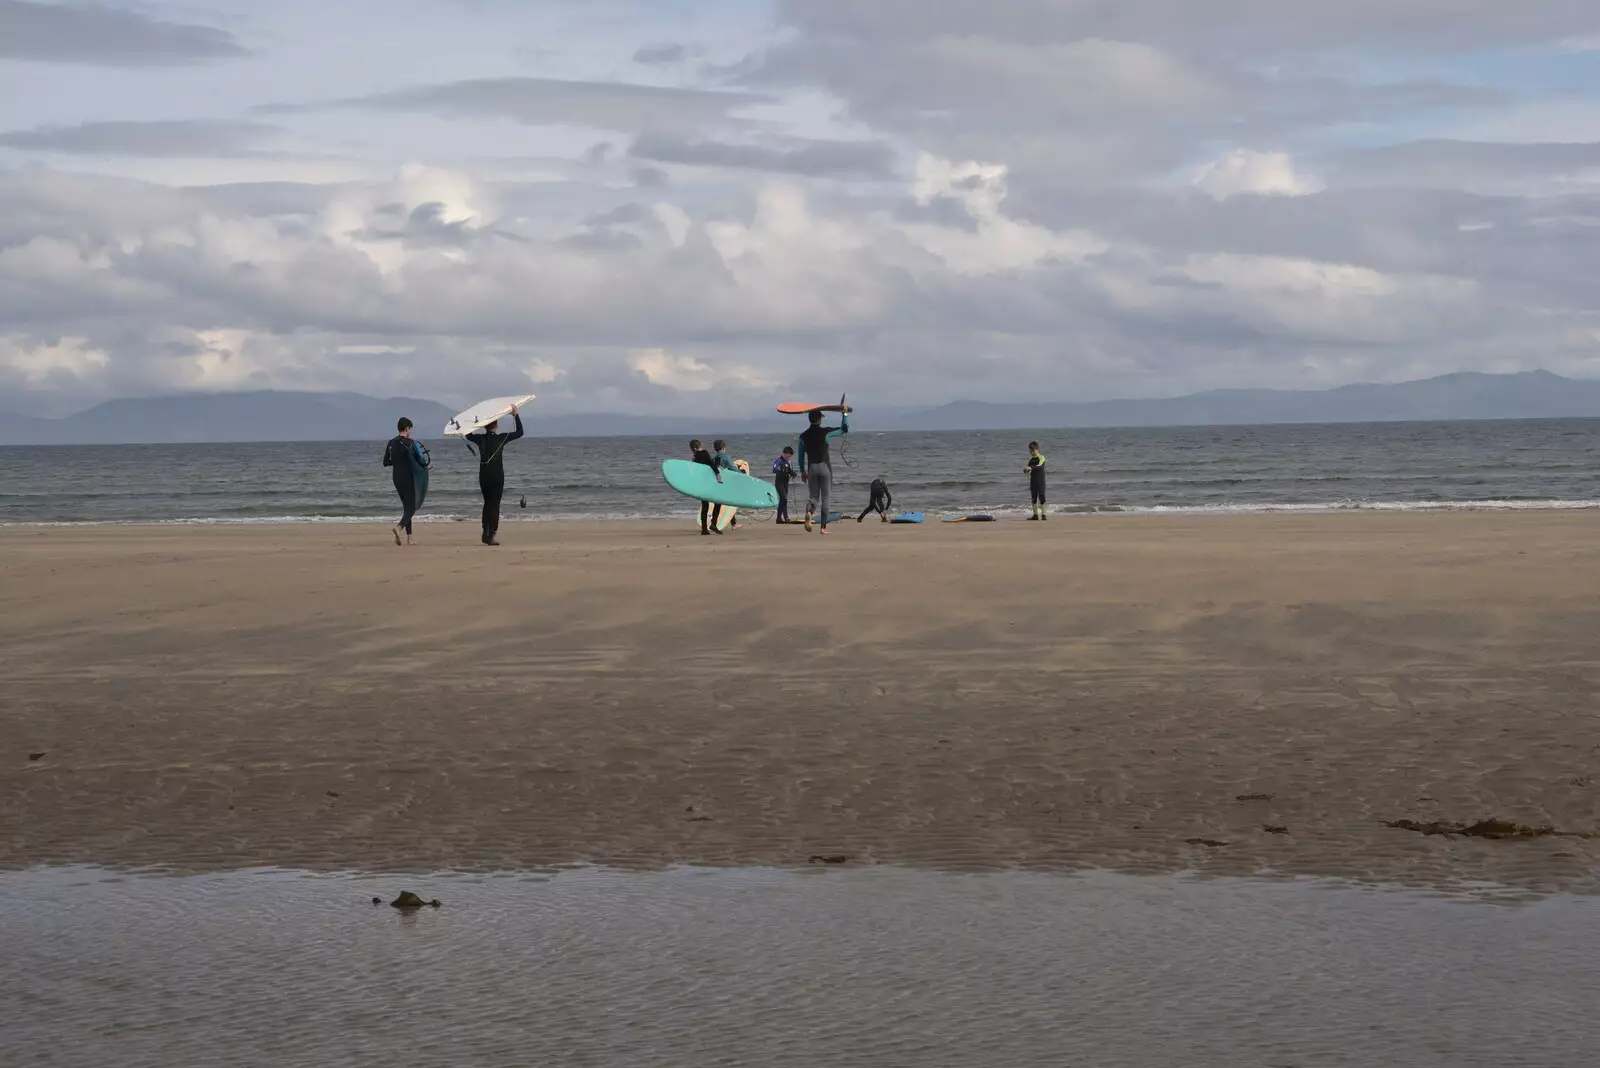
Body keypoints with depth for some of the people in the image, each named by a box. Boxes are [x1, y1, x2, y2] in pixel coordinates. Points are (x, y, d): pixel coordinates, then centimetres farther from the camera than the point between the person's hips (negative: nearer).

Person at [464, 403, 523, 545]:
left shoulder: (480, 439, 1)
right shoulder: (501, 438, -9)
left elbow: (468, 435, 22)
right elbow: (519, 432, -2)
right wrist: (516, 415, 0)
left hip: (483, 475, 4)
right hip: (497, 475, -4)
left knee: (487, 503, 19)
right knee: (494, 505, -1)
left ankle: (485, 534, 19)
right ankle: (492, 535, -6)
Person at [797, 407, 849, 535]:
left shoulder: (803, 436, 4)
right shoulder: (825, 432, -6)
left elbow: (801, 455, 9)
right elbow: (845, 429, 3)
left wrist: (802, 471, 18)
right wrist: (844, 414, 14)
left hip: (811, 467, 3)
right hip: (825, 466, -3)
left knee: (813, 496, 9)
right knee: (826, 497, 5)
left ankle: (809, 511, -27)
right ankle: (823, 527, 0)